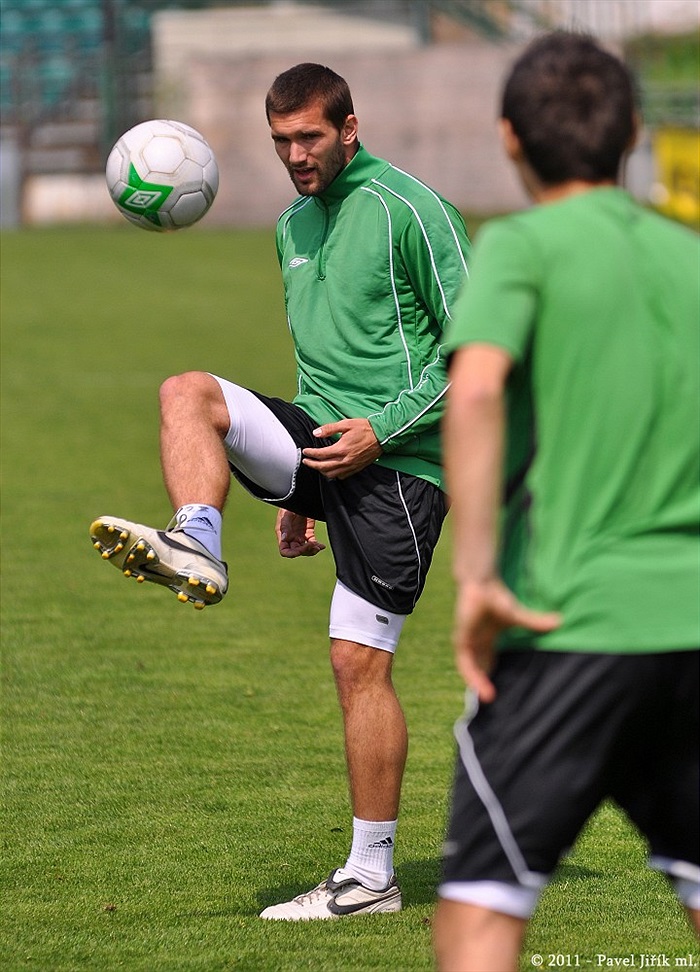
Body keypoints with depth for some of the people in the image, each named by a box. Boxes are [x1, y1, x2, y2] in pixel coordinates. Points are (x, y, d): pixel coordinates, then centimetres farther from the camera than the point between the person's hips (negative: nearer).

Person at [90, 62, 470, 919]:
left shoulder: (411, 211, -7)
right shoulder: (293, 226, 16)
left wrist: (381, 430, -16)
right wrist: (294, 490, 25)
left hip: (397, 465, -7)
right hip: (323, 439, 7)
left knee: (360, 662, -8)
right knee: (186, 392, -18)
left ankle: (372, 877, 1)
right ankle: (196, 551, -39)